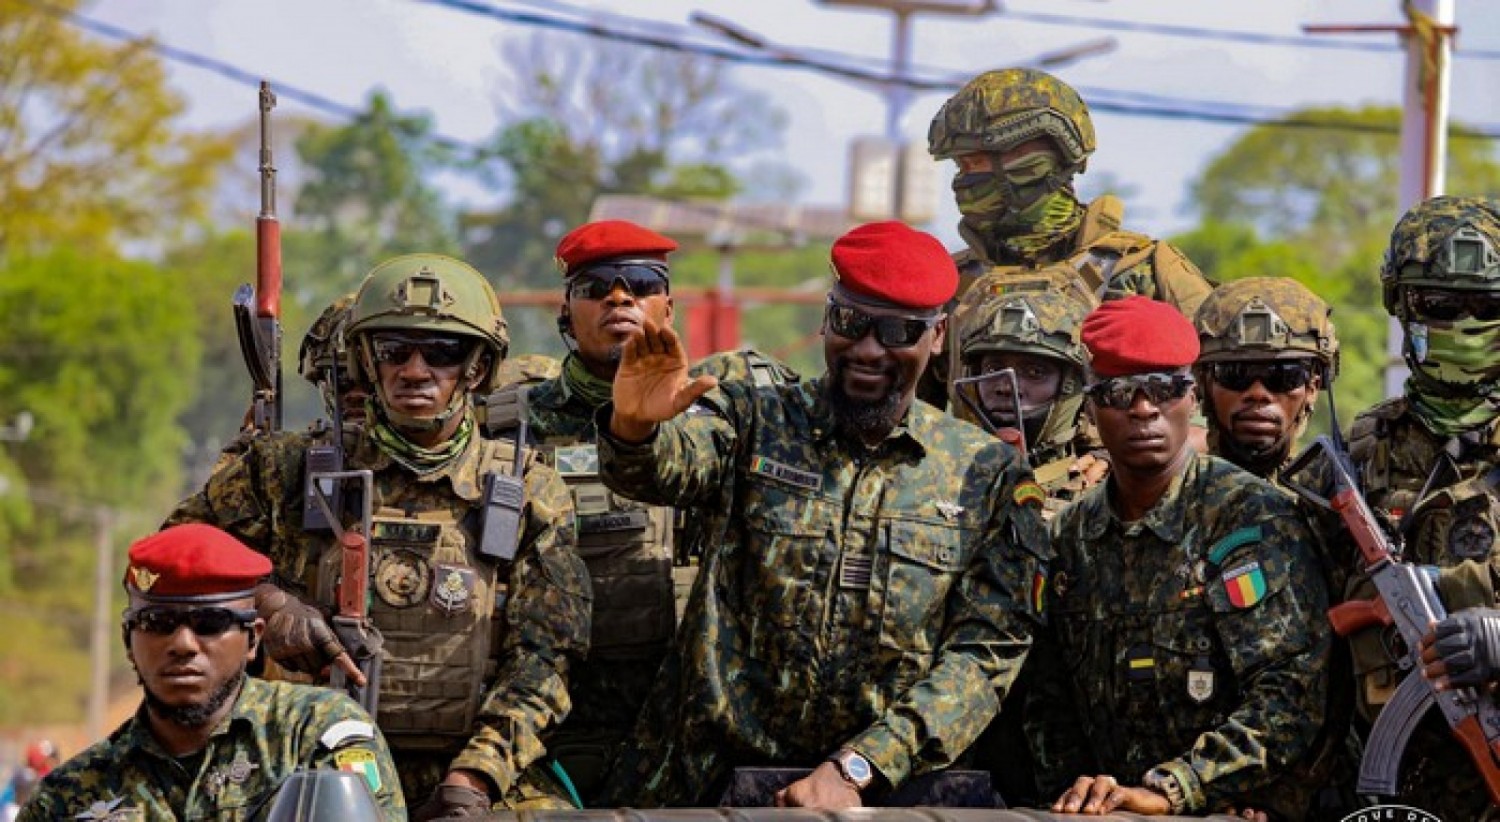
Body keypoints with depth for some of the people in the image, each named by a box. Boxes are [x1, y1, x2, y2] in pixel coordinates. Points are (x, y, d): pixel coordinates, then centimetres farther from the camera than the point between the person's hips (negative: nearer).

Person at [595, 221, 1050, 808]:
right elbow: (662, 465, -12)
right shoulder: (757, 423, 7)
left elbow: (986, 652, 1)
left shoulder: (988, 475, 8)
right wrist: (634, 427, -36)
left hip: (882, 793, -2)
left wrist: (854, 771, -10)